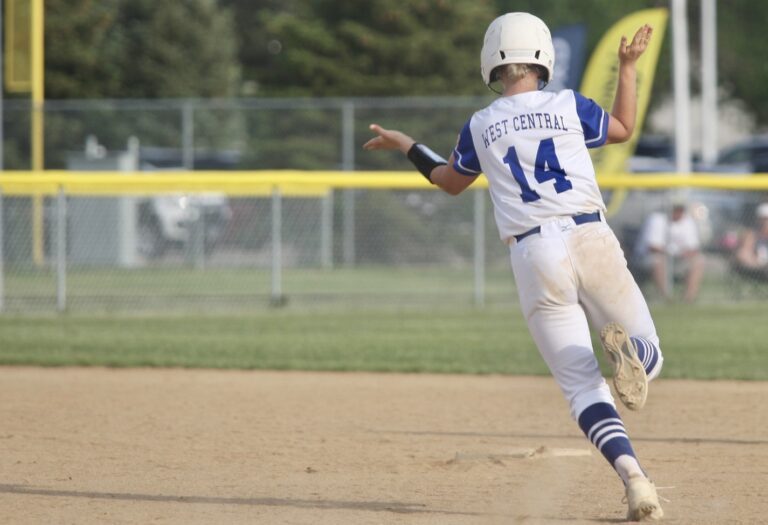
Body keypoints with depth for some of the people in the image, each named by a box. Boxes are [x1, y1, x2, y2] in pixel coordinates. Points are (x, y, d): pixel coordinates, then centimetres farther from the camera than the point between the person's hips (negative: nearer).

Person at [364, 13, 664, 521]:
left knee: (582, 384, 2)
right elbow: (623, 129, 27)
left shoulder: (481, 126, 9)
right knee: (649, 353, 13)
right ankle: (627, 348, -27)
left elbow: (450, 180, 29)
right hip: (591, 241, 0)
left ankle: (632, 473, -22)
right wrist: (628, 66, 37)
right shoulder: (569, 106, 7)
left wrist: (406, 145, 44)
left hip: (535, 258, 1)